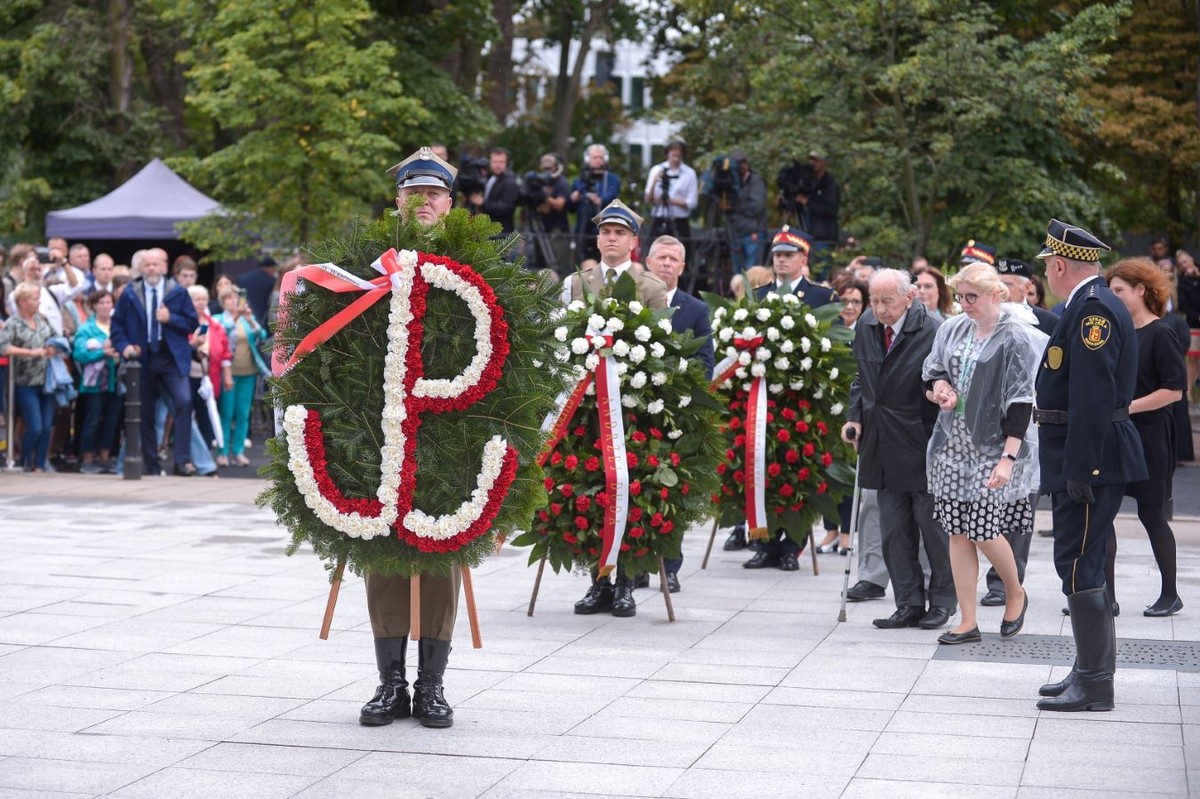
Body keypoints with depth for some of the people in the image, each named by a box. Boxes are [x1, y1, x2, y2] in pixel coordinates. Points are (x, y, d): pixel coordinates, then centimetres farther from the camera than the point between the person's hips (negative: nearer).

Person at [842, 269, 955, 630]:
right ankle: (909, 604, 16)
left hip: (923, 446, -6)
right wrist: (855, 418, 6)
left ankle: (942, 600, 19)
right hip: (884, 447, 6)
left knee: (932, 525, 4)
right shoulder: (866, 327, 4)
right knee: (894, 530, 8)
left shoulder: (931, 333, -16)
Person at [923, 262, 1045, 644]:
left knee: (985, 532, -6)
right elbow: (932, 372, 20)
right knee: (958, 533, 5)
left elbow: (1021, 401, -15)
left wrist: (1009, 457, -21)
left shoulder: (1015, 338, -12)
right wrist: (939, 386, -5)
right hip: (953, 444, 6)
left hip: (993, 446, -6)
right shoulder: (953, 330, 6)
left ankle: (1015, 593, 24)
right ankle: (968, 622, 12)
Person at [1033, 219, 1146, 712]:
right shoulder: (1089, 305, 16)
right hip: (1085, 460, 11)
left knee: (1079, 566, -8)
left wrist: (1080, 468, -24)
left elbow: (1093, 395, -23)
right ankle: (1091, 670, 26)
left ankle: (1095, 685, -5)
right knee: (1083, 565, 17)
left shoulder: (1092, 308, -16)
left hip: (1090, 459, -11)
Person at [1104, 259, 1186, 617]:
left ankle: (1170, 595, 18)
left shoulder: (1160, 334, -10)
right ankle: (1106, 595, 1)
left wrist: (1127, 407, -19)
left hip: (1149, 438, -7)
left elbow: (1174, 390, -16)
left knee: (1151, 514, 3)